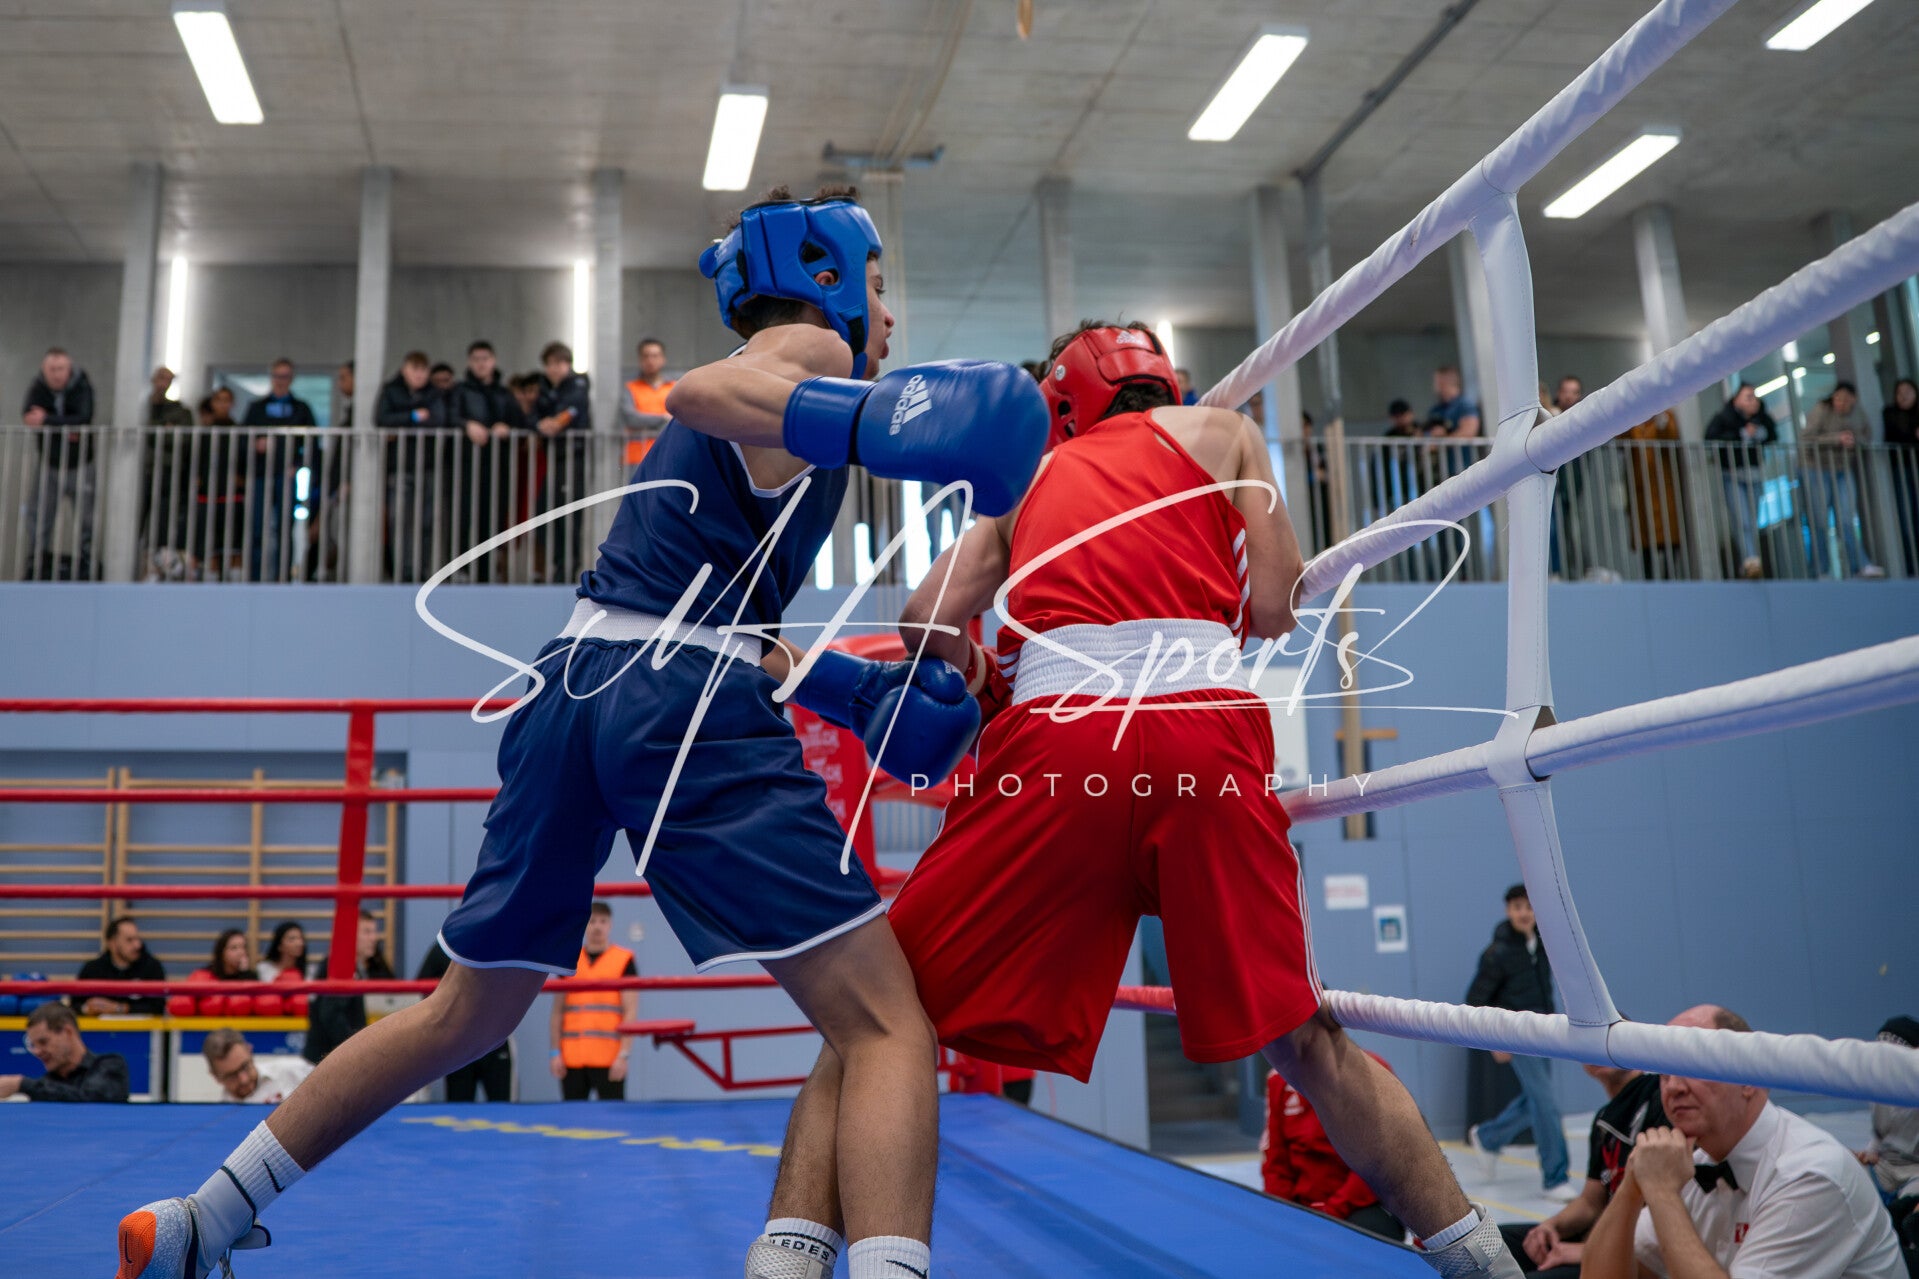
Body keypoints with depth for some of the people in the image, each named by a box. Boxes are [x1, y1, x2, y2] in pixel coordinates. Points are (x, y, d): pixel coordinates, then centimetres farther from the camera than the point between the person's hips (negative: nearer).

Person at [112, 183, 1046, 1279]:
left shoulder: (779, 370, 30)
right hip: (683, 701, -9)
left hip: (575, 682, 9)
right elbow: (699, 393, -18)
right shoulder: (808, 346, 6)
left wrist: (855, 689, 22)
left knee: (465, 1016, 23)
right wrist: (859, 425, -32)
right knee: (886, 1027, -8)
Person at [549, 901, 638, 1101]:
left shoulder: (624, 960, 2)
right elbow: (558, 1011, 12)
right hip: (572, 1058, 4)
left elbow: (631, 1011, -3)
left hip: (608, 1059, -4)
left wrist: (623, 1055, -10)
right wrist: (555, 1052, 5)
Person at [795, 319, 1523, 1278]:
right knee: (1302, 1037, 17)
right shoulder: (1222, 433, 25)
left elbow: (927, 622, 15)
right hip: (1209, 729, 1)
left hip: (1055, 740, 0)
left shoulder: (1033, 478, 28)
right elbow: (1273, 608, 14)